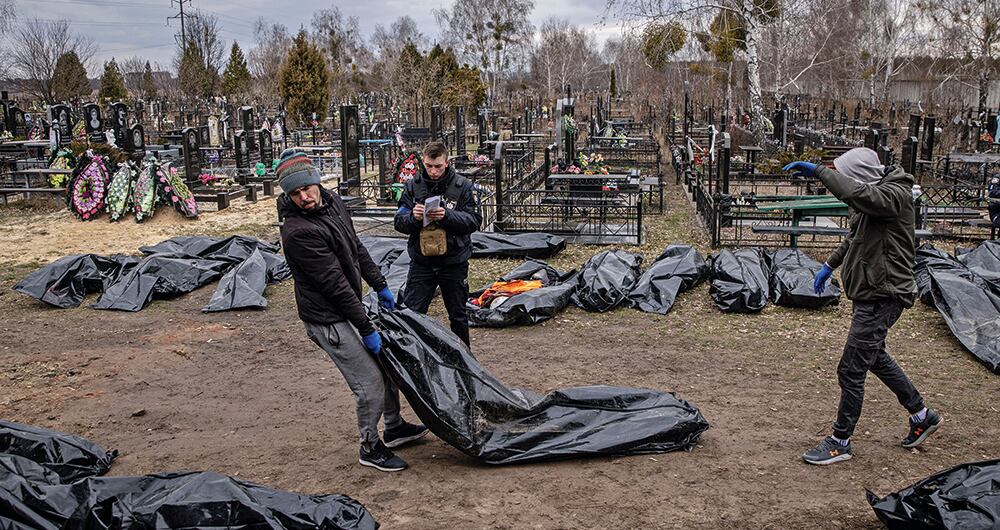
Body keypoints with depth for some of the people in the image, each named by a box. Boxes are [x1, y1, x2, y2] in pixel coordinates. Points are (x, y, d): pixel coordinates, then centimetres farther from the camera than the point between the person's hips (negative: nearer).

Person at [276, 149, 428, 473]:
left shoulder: (333, 203, 1)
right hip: (327, 320, -9)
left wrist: (380, 286, 18)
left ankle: (394, 428, 39)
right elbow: (335, 284, -26)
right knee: (370, 383, -4)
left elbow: (357, 249, 15)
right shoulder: (297, 232, -27)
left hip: (347, 307, 9)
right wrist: (366, 329, -22)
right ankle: (370, 448, 18)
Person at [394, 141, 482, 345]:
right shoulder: (413, 186, -1)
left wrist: (447, 216, -26)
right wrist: (413, 217, -25)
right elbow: (399, 222, -3)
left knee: (458, 315, 14)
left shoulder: (463, 186, -6)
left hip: (453, 261, -1)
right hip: (421, 261, 1)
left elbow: (474, 221, -11)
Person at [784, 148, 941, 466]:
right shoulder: (872, 196, 8)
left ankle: (840, 442, 9)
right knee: (875, 358, 24)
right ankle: (921, 415, 41)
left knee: (851, 370, -5)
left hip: (883, 296, -10)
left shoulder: (895, 195, -22)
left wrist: (817, 171, -37)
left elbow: (855, 193, -43)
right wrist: (830, 265, 23)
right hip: (871, 293, 10)